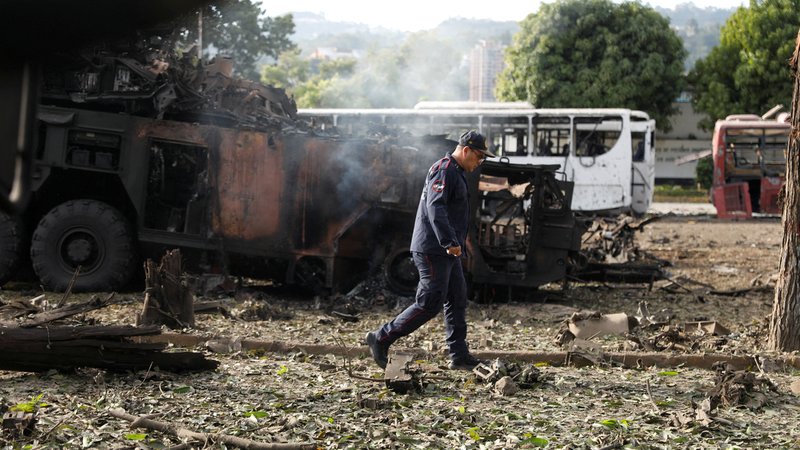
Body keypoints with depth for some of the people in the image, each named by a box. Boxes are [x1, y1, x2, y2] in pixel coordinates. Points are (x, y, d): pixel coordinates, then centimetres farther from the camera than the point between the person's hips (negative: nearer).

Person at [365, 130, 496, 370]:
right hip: (433, 250, -11)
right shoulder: (444, 170, -14)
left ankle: (459, 356, 14)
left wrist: (455, 242, 22)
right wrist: (450, 242, -33)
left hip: (447, 252, 11)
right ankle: (381, 338, -3)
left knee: (457, 301, 10)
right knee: (429, 304, -10)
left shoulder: (456, 173, 20)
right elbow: (435, 208, -27)